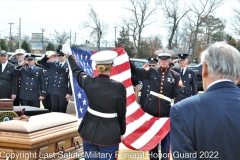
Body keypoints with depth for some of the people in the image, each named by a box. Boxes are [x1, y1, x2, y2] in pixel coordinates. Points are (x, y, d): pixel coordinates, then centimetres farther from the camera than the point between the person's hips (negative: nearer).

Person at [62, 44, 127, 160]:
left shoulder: (89, 82, -7)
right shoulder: (119, 87, -17)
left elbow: (77, 72, 16)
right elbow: (121, 114, -6)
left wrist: (69, 55, 33)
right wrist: (122, 131, 11)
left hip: (89, 131, 4)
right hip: (109, 135, -4)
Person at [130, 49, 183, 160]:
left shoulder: (175, 76, 0)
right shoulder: (151, 72, 3)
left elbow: (179, 95, -4)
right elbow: (135, 71, 4)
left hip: (167, 113, -1)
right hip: (151, 112, 1)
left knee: (166, 140, 10)